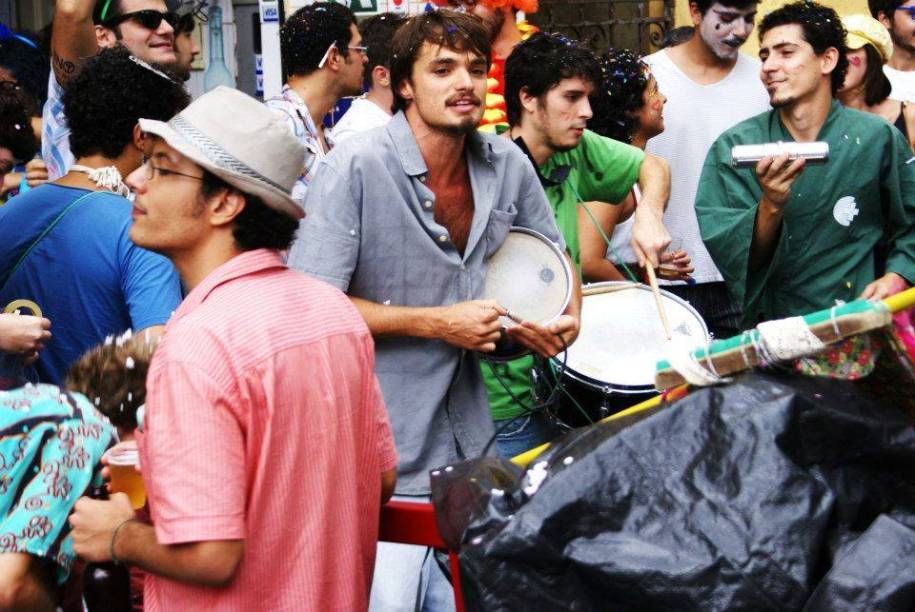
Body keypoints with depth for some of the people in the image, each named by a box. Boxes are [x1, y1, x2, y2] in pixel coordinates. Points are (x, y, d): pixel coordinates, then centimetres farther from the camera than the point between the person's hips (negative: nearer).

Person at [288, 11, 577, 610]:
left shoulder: (507, 163, 1)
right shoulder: (356, 166, -17)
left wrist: (567, 314, -1)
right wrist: (437, 323, -17)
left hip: (467, 439, 6)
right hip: (380, 446, -6)